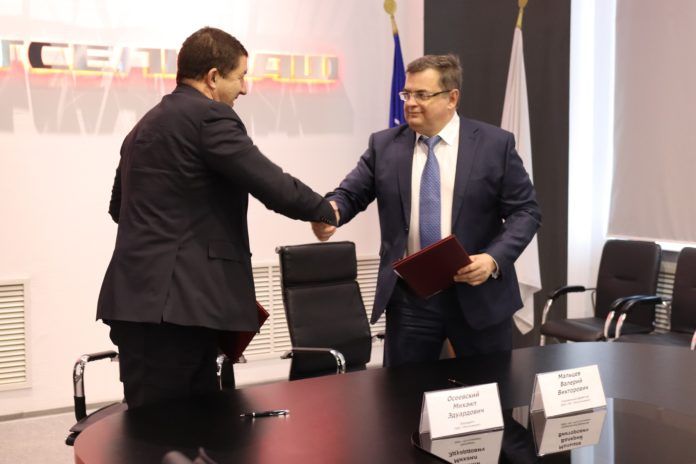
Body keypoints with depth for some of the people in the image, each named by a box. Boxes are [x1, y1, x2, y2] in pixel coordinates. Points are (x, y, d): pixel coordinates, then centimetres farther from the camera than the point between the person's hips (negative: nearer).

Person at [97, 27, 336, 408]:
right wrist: (325, 211, 5)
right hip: (173, 303, -9)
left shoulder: (145, 125, 18)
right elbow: (273, 185, -13)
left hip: (142, 299, 9)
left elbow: (118, 206, 27)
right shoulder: (210, 116, -10)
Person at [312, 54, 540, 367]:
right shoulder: (384, 145, 5)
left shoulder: (495, 144, -2)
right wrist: (329, 210, -19)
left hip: (480, 294, -1)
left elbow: (525, 211, -2)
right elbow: (350, 194, 5)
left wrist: (494, 259, -17)